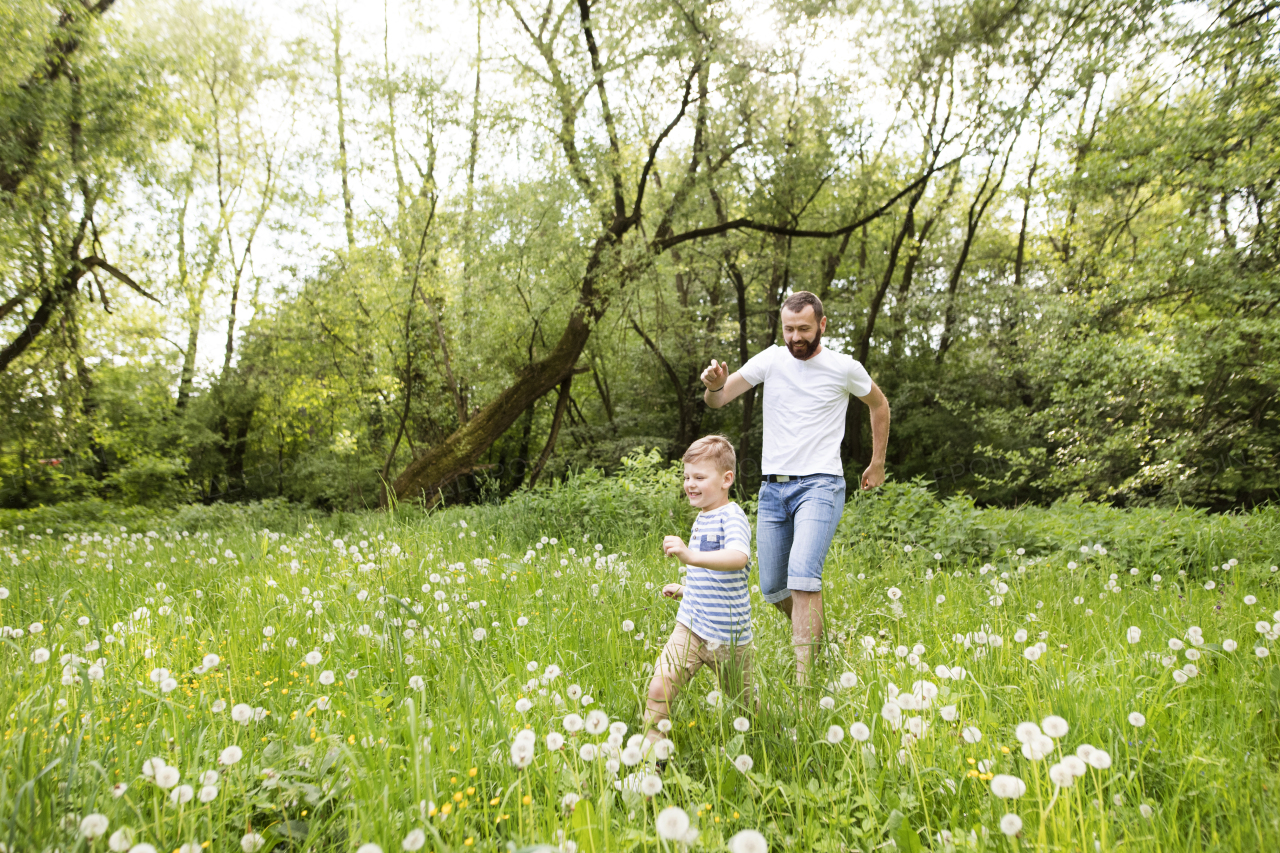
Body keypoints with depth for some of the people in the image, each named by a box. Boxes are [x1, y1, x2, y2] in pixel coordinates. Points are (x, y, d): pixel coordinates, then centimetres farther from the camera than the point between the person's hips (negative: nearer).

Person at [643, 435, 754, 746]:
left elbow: (738, 557, -39)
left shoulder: (732, 516, -16)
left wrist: (690, 556, -49)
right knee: (659, 688, -11)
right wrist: (684, 589, 18)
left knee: (745, 704, 13)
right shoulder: (701, 518, 12)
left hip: (727, 636, -6)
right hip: (690, 627, 6)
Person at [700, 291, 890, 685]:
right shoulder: (771, 360, 2)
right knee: (772, 589, 10)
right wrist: (714, 385, -28)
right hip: (773, 488, 4)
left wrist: (878, 463, 18)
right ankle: (812, 631, 38)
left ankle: (802, 675, -20)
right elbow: (718, 400, -4)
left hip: (819, 485, -4)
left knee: (803, 575, -24)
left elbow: (879, 405, 18)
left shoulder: (845, 368, -1)